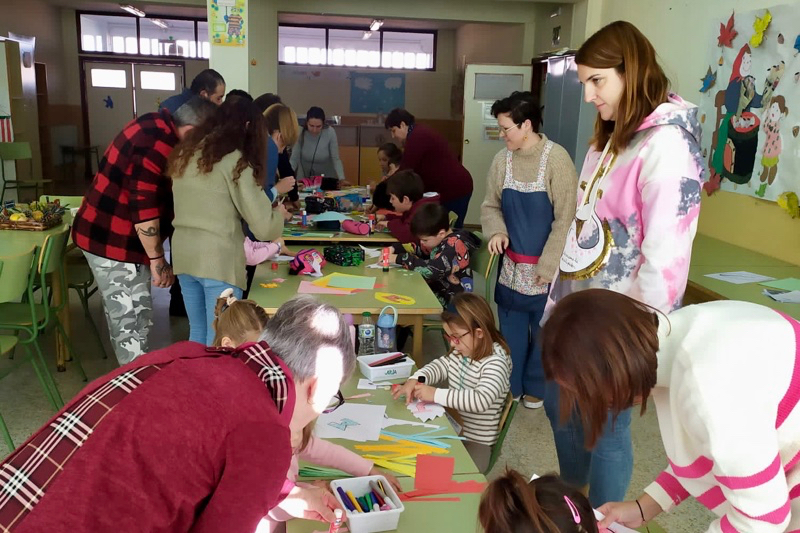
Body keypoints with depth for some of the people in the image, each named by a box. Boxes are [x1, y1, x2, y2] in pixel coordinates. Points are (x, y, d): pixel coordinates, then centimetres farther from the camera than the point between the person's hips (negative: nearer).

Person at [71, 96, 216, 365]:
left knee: (125, 317, 18)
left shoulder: (155, 125, 7)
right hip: (115, 242, -10)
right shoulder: (158, 146, -25)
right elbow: (144, 211, -27)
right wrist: (157, 259, -19)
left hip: (109, 233, 10)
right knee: (133, 322, -2)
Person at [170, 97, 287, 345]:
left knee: (198, 333, 20)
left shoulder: (185, 154, 10)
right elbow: (263, 227, -12)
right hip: (218, 259, -7)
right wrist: (279, 212, 9)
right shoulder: (236, 162, -10)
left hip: (183, 255, 7)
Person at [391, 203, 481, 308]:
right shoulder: (439, 239, 1)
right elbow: (418, 249, 12)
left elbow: (432, 270, -34)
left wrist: (399, 259, -26)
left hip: (453, 299, -8)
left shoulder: (455, 245, -23)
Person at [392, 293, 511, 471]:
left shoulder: (495, 363, -25)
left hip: (475, 440, -7)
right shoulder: (460, 353, -1)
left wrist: (436, 394, -33)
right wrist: (415, 380, -11)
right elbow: (440, 366, 11)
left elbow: (481, 400, -36)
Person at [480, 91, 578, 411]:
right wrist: (496, 231, -13)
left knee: (544, 329, 13)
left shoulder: (556, 159, -17)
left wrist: (547, 266, -15)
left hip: (546, 265, -4)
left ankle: (536, 387, 33)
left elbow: (566, 219, -15)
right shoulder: (502, 159, -3)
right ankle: (510, 385, 34)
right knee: (510, 328, 15)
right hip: (512, 263, 4)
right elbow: (490, 205, 8)